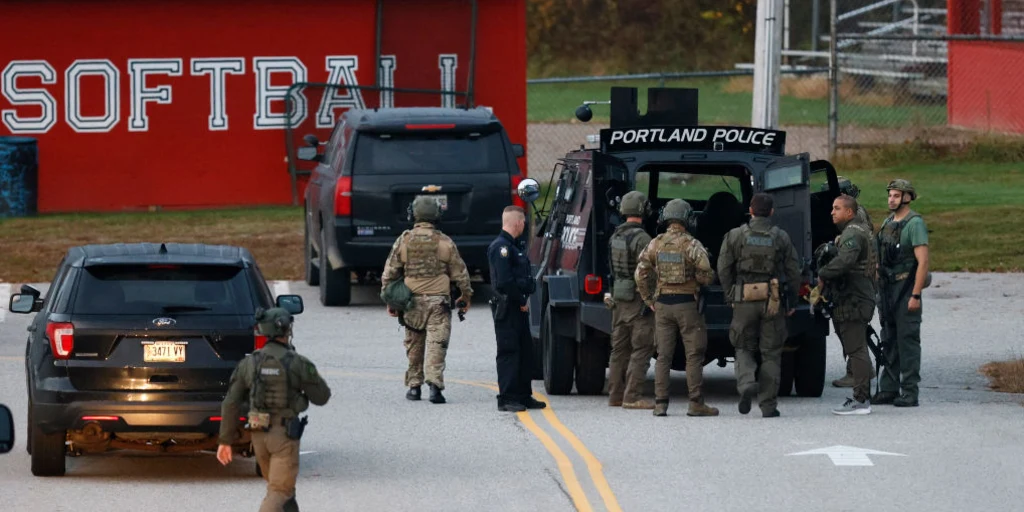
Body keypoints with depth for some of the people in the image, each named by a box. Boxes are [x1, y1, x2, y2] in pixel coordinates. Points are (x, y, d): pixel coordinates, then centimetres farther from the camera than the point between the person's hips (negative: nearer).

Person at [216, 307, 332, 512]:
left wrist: (225, 440, 4)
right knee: (279, 493, -6)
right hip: (285, 434, -5)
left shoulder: (249, 363, 0)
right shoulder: (298, 364, -11)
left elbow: (231, 403, -1)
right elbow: (321, 397, 0)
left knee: (281, 486, 23)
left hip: (259, 433, 5)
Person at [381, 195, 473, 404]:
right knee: (436, 345, -4)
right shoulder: (444, 242, -3)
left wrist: (389, 300, 13)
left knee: (414, 346, 14)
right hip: (438, 301, -2)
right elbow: (460, 273, 4)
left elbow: (389, 273, 3)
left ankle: (414, 386, 18)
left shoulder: (403, 241, -1)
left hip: (412, 301, 2)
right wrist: (466, 295, 19)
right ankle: (434, 384, -18)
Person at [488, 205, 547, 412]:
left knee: (525, 351, 13)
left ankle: (523, 395, 19)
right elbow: (504, 281, -23)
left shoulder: (512, 246, 18)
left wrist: (523, 300, 10)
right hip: (507, 308, -10)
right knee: (508, 352, -7)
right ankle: (507, 399, -5)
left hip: (518, 307, 10)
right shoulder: (501, 247, -15)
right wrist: (521, 301, -14)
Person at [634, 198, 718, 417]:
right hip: (687, 304, -4)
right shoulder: (691, 245, -10)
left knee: (664, 356, 8)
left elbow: (641, 274, 1)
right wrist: (704, 279, 9)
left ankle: (660, 403, 3)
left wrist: (648, 300, 10)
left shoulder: (655, 244, 3)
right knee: (694, 355, 1)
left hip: (662, 304, 4)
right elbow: (705, 275, -15)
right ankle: (696, 403, -2)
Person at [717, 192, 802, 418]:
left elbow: (723, 269, 0)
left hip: (744, 300, 0)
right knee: (771, 353, 6)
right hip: (773, 303, 0)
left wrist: (731, 295, 10)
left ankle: (746, 381, -15)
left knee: (744, 348, 14)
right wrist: (792, 302, 11)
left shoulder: (735, 236, 1)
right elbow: (793, 271, 3)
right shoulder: (781, 238, 2)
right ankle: (768, 405, 5)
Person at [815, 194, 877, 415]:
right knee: (857, 350, 14)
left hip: (853, 300, -11)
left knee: (856, 350, -11)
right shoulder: (862, 230, 20)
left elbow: (844, 261, -31)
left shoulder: (852, 234, -13)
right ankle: (863, 397, 17)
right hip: (858, 298, 11)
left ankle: (861, 400, -12)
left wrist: (822, 275, -17)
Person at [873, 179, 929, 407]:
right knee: (889, 342, 11)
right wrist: (879, 292, 15)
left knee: (907, 340, -7)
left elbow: (923, 261, -16)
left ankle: (910, 393, -6)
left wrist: (915, 295, -20)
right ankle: (889, 390, 16)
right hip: (887, 289, 8)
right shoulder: (888, 223, 15)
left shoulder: (915, 223, -11)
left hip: (906, 289, -8)